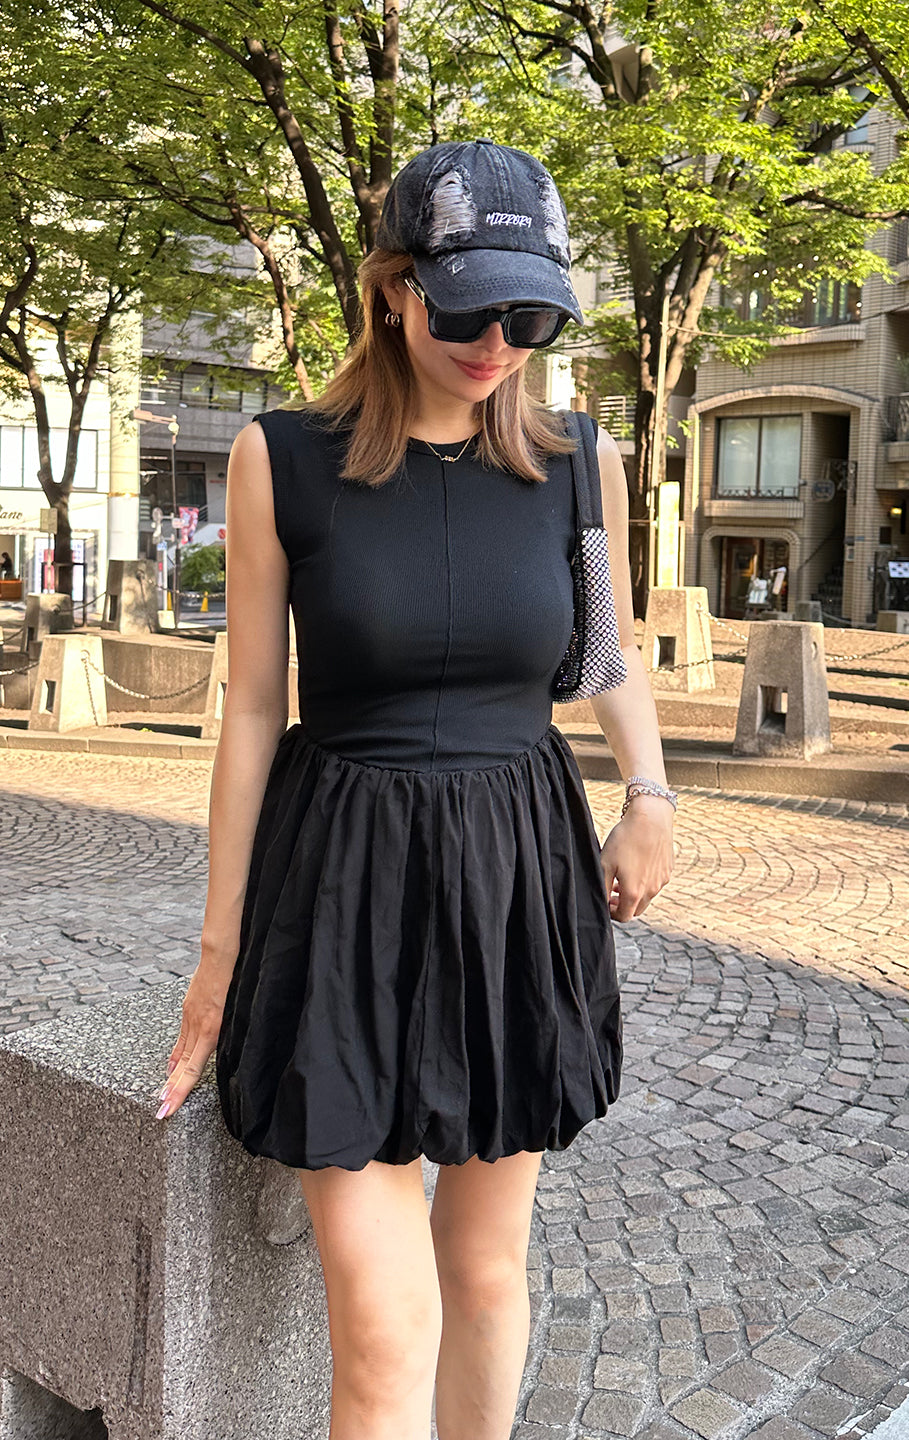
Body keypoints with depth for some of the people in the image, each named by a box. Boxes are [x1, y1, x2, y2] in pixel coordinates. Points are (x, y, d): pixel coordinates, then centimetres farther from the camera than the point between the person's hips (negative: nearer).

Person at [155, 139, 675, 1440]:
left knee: (485, 1270, 15)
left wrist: (650, 797, -1)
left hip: (521, 885, 3)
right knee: (381, 1327, -4)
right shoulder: (282, 459, -6)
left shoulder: (579, 465, 0)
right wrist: (222, 947, 1)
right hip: (345, 891, -2)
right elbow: (253, 709, -2)